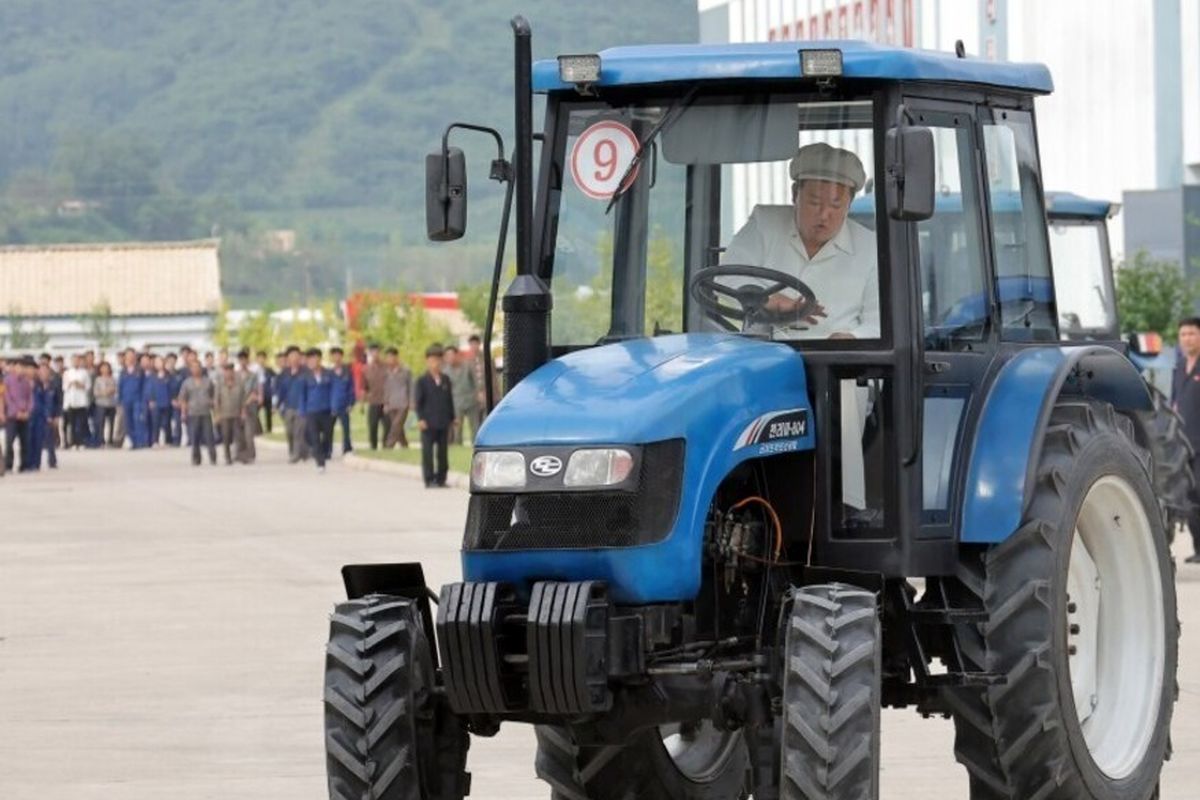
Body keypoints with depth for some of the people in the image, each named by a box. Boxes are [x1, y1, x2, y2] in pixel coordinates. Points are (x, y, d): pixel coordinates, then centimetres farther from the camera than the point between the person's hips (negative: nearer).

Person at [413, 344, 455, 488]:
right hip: (428, 424, -4)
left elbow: (450, 400, 15)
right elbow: (417, 402, -5)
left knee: (443, 451, 7)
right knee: (428, 452, -4)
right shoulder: (422, 381, -3)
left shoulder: (445, 380, 10)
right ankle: (429, 480, 0)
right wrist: (420, 419, -14)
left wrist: (452, 418, 12)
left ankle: (441, 479, 15)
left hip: (443, 423, 4)